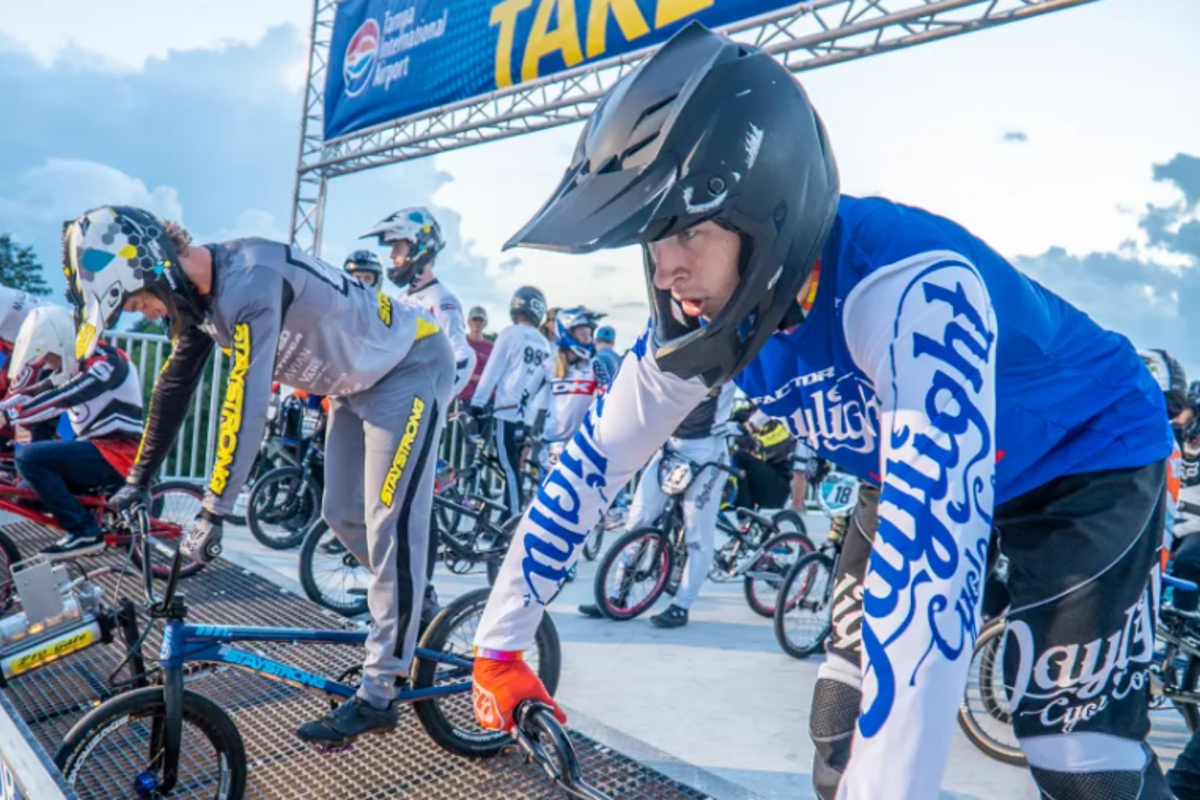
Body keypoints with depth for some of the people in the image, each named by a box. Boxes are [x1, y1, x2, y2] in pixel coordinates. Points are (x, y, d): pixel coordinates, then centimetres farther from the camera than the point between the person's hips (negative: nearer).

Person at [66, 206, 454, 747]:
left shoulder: (249, 282, -31)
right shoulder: (197, 294, -1)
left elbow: (247, 400, -35)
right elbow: (175, 385, 7)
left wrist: (211, 513, -33)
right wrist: (138, 480, 11)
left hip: (412, 367, -9)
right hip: (358, 380, 9)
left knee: (388, 524, -11)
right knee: (341, 515, 11)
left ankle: (379, 693, -7)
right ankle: (409, 600, 33)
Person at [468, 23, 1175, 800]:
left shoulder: (909, 292, -40)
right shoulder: (707, 314, -19)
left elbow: (930, 565, -47)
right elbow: (591, 464, -11)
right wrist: (499, 645, -7)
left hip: (1089, 456, -5)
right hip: (917, 476, 6)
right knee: (841, 736, 2)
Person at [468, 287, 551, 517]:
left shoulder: (511, 333, -4)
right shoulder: (544, 344, 11)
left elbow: (492, 371, -6)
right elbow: (544, 382, 13)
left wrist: (477, 403, -2)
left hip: (507, 410, -6)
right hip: (526, 414, 6)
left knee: (510, 469, -7)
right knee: (512, 468, 12)